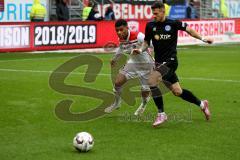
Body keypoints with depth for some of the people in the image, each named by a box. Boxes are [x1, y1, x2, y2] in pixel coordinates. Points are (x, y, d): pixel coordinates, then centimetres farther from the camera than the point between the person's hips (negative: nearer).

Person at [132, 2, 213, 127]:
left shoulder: (173, 23, -6)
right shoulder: (150, 26, 5)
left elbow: (188, 29, 4)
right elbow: (146, 42, 15)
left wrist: (202, 39, -4)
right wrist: (141, 50, -5)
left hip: (170, 61, -5)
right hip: (159, 62, 5)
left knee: (151, 80, -26)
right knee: (177, 92, 11)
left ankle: (161, 114, -17)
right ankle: (201, 104, 34)